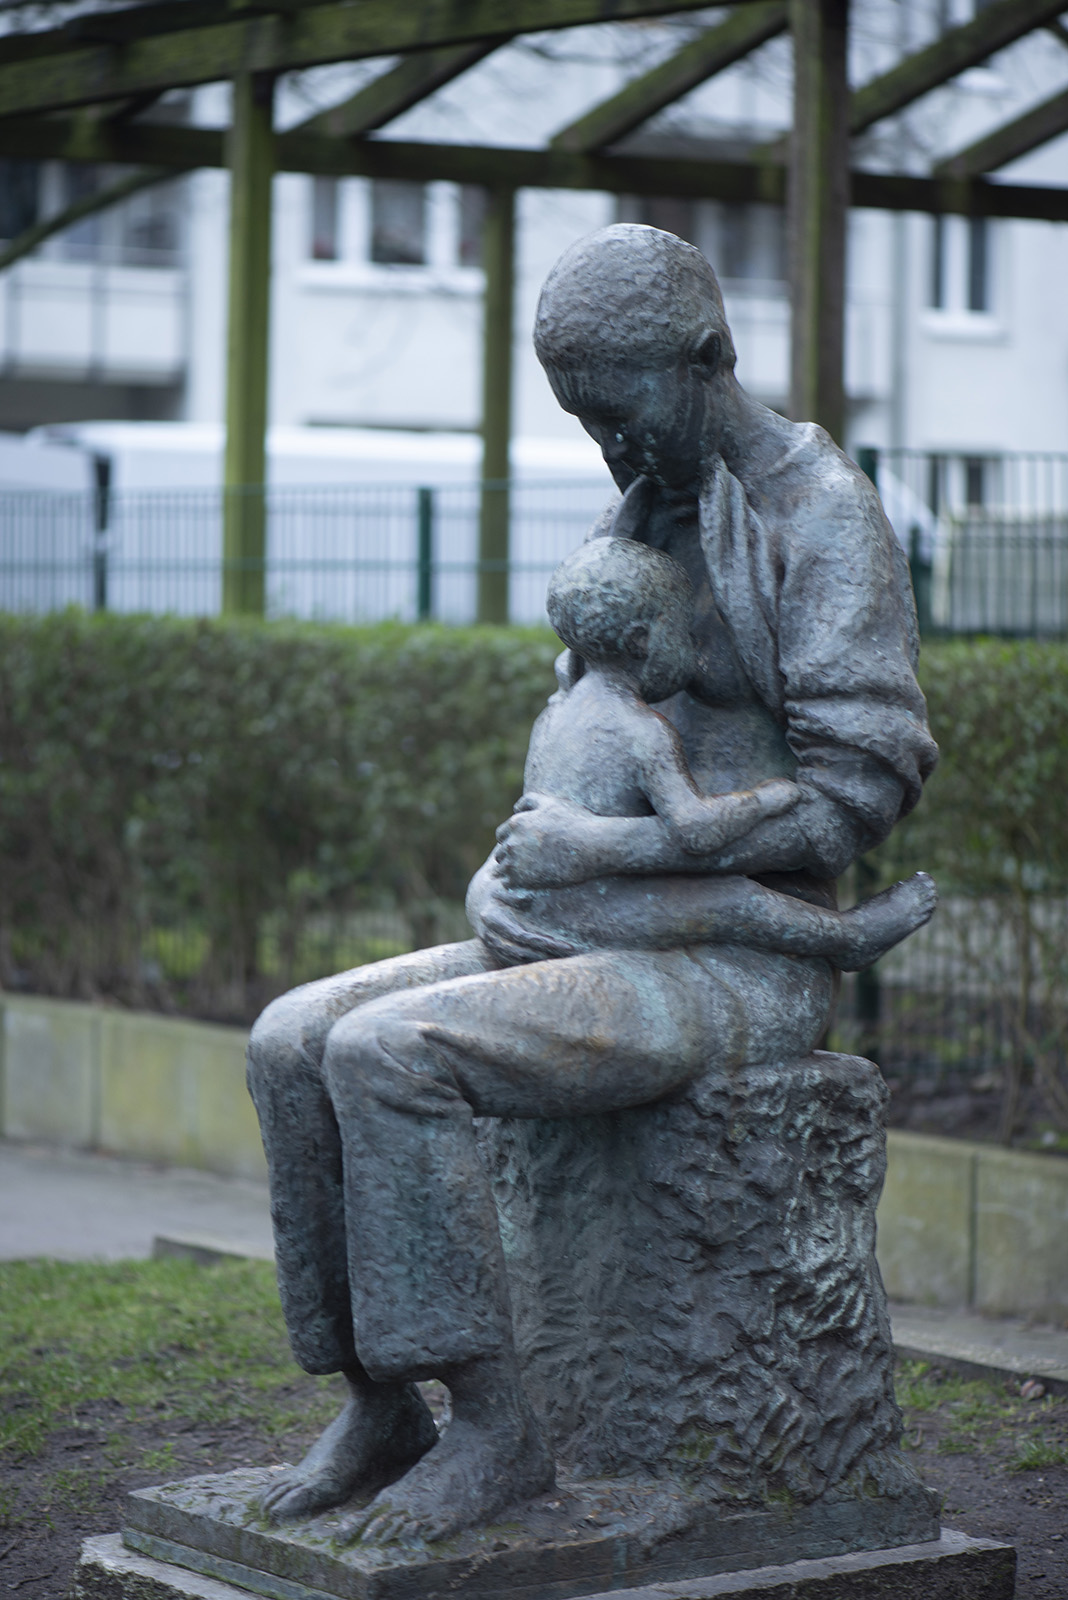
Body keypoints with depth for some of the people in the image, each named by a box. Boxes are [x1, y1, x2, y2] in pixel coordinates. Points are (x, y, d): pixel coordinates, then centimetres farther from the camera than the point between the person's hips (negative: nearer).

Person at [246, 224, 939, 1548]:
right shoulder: (652, 512, 17)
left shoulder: (821, 513, -11)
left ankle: (495, 1425, -18)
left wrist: (606, 848, -18)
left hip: (741, 975, -9)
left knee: (388, 1055, -27)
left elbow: (858, 789, -18)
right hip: (613, 947, 9)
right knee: (294, 1041, -7)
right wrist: (522, 864, 6)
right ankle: (381, 1406, -3)